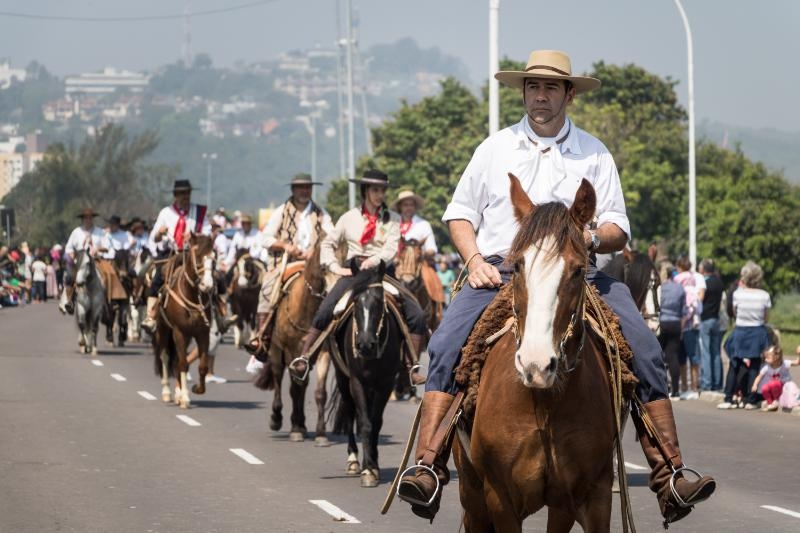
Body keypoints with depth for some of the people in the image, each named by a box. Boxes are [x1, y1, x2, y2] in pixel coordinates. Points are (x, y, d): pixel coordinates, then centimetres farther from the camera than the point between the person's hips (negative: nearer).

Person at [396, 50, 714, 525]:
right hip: (500, 270, 0)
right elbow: (460, 214, 18)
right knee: (447, 344, -27)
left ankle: (669, 477, -22)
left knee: (644, 348, -21)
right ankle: (429, 471, -32)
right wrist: (475, 260, -2)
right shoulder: (495, 148, 14)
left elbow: (619, 232, 9)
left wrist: (592, 237, -14)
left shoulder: (594, 154, 12)